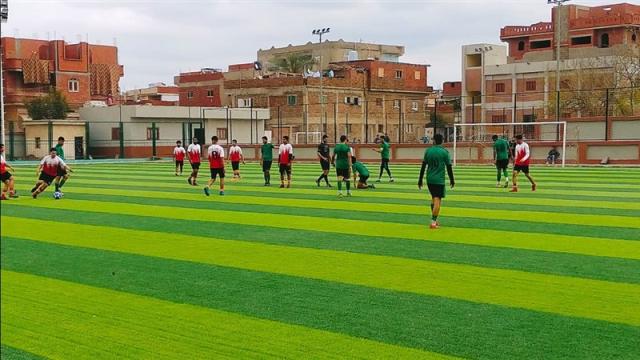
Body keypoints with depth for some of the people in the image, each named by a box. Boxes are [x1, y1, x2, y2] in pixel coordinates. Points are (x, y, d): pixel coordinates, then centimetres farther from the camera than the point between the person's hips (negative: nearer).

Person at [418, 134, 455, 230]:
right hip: (439, 180, -4)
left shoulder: (428, 151, 4)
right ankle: (433, 222, -10)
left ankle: (434, 220, 21)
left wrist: (420, 180, 10)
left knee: (434, 199, 19)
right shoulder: (444, 152, -5)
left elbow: (423, 166, 5)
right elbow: (449, 167, -4)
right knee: (437, 200, -3)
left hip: (429, 179, 4)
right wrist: (452, 180, 7)